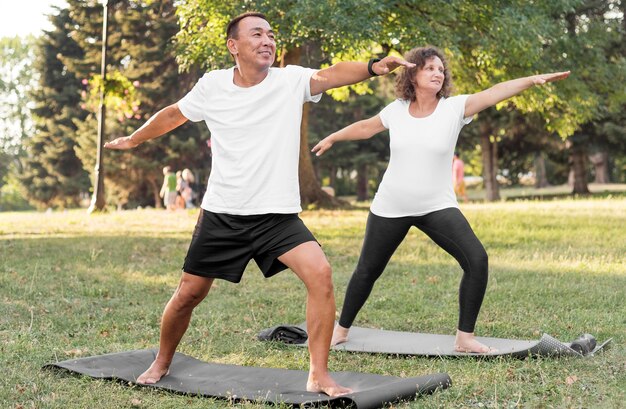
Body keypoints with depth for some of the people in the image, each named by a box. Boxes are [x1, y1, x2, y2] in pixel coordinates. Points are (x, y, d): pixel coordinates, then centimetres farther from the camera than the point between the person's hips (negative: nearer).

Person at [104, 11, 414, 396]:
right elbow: (173, 115, 16)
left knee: (320, 273, -23)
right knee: (188, 294, 10)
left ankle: (319, 376, -11)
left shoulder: (291, 80, -7)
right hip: (221, 215, 2)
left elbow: (330, 75, -27)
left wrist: (373, 67, -47)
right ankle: (162, 363, 38)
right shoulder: (212, 85, -2)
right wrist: (132, 140, 29)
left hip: (278, 216, -1)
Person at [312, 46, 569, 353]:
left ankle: (464, 337, -5)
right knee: (367, 270, 12)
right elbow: (366, 127, 16)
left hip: (437, 207, -1)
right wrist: (332, 138, 30)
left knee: (476, 260, -19)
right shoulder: (397, 110, -2)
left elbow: (494, 93, -23)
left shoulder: (454, 108, -8)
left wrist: (532, 79, -36)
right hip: (390, 208, 1)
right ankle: (341, 329, 34)